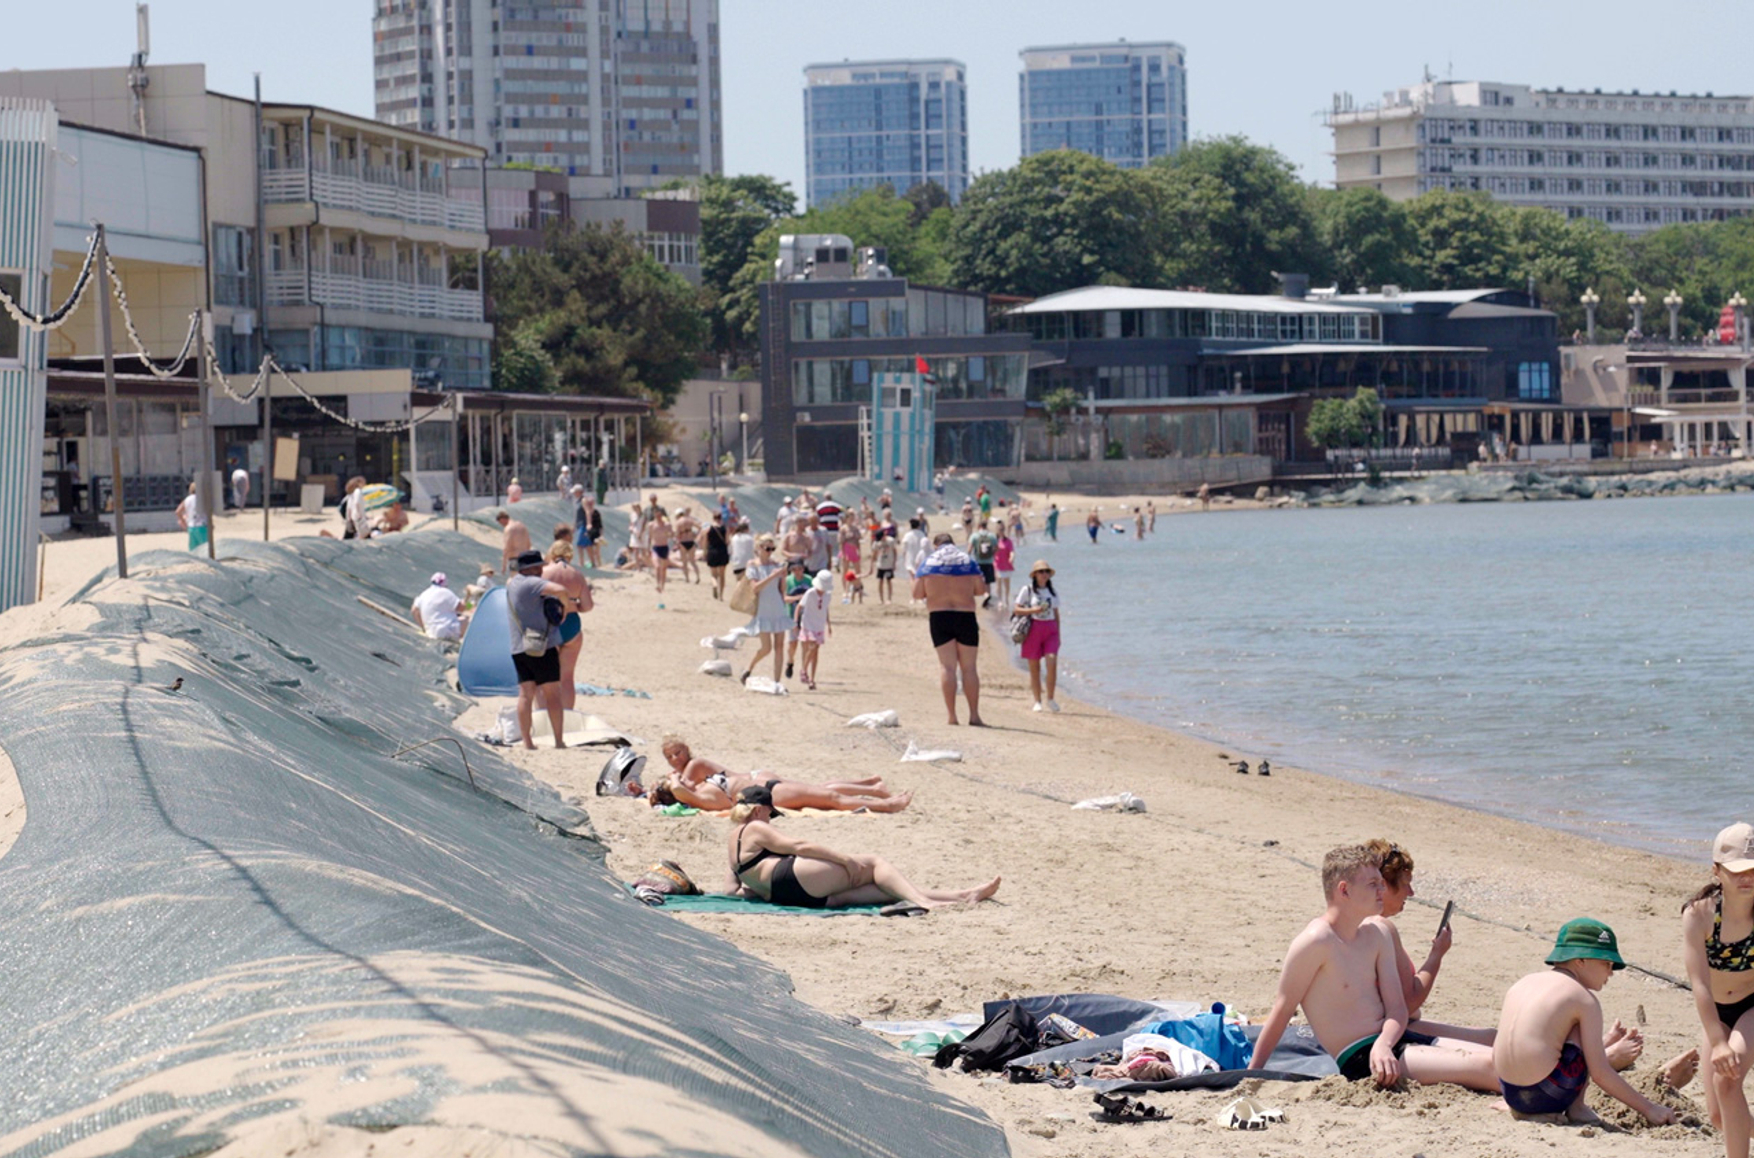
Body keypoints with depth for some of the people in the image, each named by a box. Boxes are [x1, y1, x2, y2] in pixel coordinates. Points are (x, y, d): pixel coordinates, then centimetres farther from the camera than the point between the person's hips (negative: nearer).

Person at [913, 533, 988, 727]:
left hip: (939, 617, -1)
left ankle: (952, 715, -7)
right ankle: (974, 716, 1)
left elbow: (918, 593, 0)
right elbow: (981, 589, 4)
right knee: (969, 667, 4)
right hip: (966, 616, 1)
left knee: (947, 665, 1)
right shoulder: (967, 561, 6)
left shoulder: (928, 562, 2)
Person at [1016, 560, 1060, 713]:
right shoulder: (1027, 591, 1)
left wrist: (1058, 635, 15)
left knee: (1052, 662, -15)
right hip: (1033, 630, -2)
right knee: (1034, 667, 1)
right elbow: (1016, 609, 0)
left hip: (1050, 630, 2)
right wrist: (1033, 610, -15)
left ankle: (1049, 699, -6)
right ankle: (1037, 701, 10)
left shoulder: (1053, 593, 12)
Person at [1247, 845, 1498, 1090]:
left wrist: (1383, 1045, -16)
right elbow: (1281, 1011, -8)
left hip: (1390, 1042, 8)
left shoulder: (1376, 937, 11)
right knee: (1484, 1066, -21)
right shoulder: (1316, 942, -12)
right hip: (1359, 1058, -8)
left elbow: (1397, 1009, 7)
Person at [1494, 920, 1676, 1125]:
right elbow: (1600, 1073, -6)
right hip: (1545, 1097, -6)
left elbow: (1496, 1057, 20)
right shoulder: (1584, 998, -2)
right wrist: (1648, 1108, 2)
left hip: (1510, 1094, 6)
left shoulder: (1521, 985, 16)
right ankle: (1576, 1108, 8)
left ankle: (1523, 1110, 14)